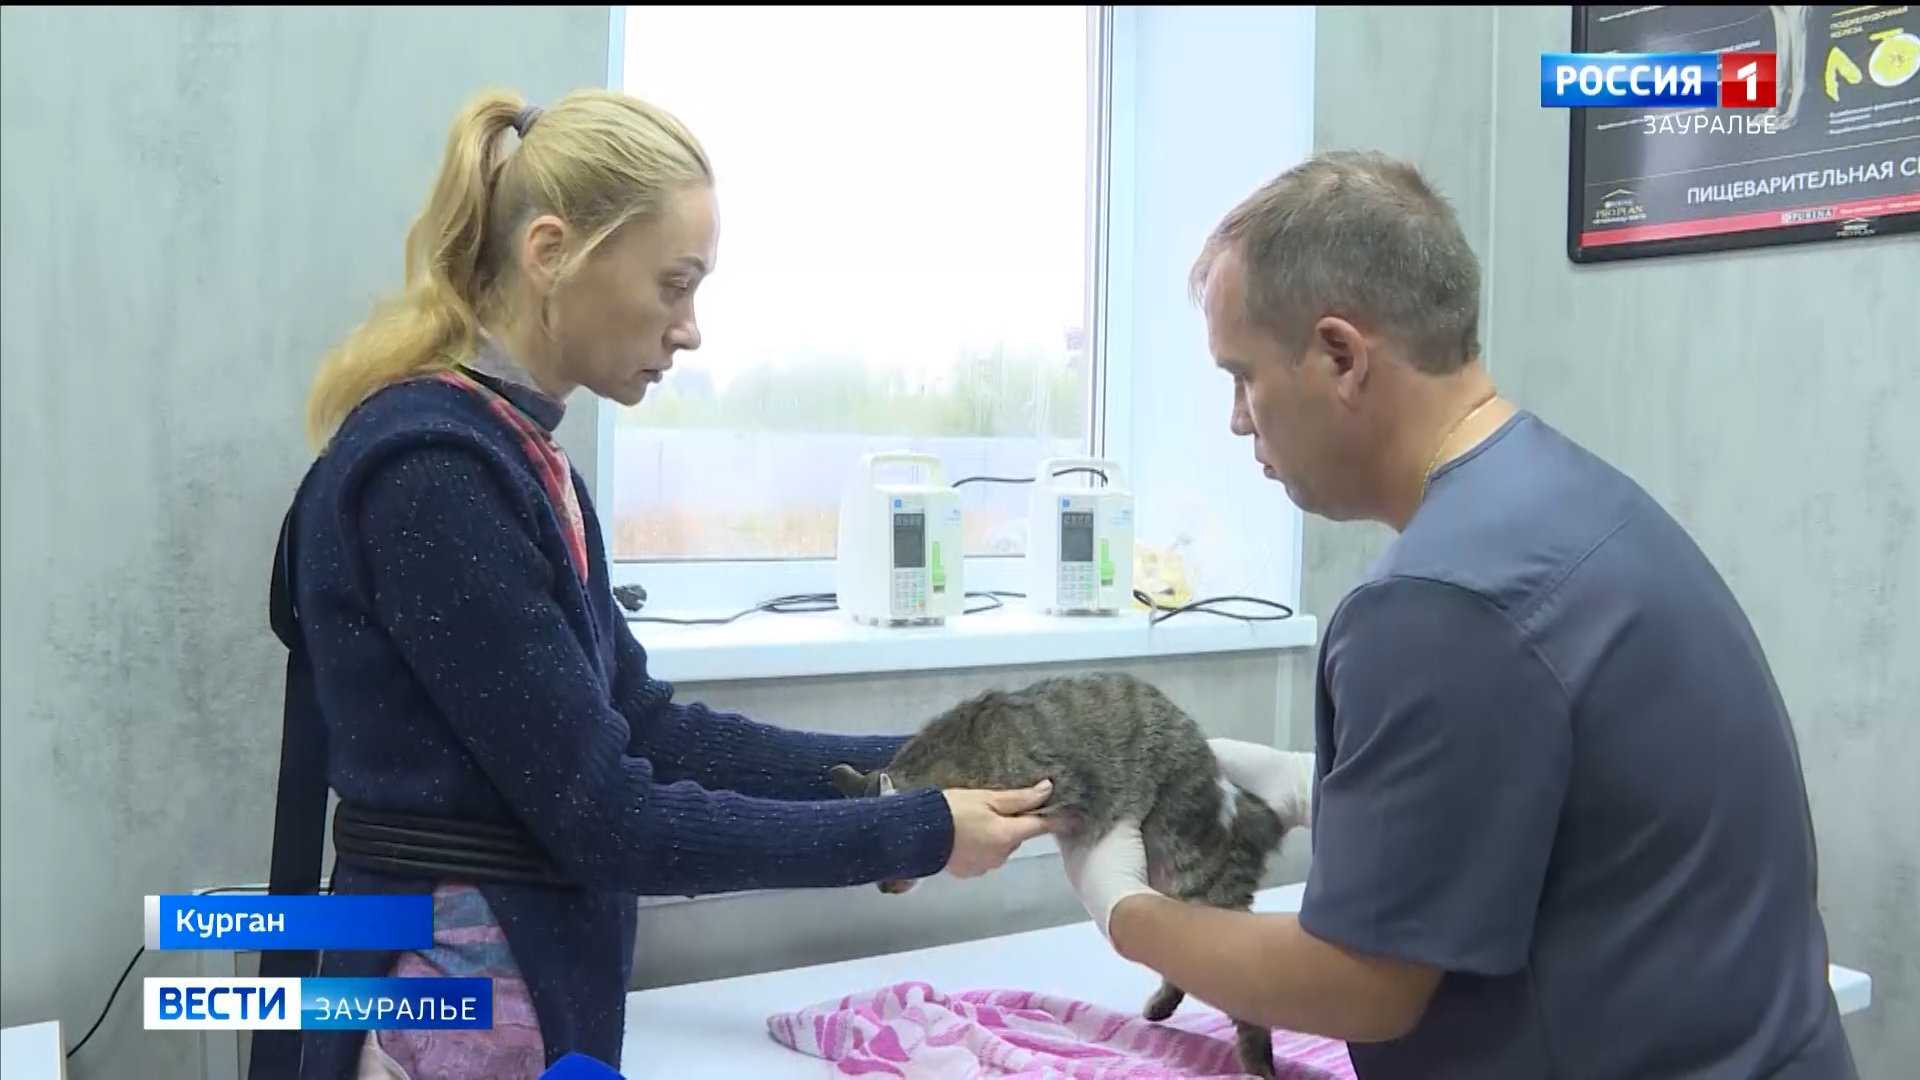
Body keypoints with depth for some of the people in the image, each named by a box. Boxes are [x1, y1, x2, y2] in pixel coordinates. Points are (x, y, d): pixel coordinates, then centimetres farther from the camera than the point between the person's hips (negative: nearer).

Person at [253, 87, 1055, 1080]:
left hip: (519, 987, 8)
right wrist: (916, 834, -16)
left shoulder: (504, 450, 6)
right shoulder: (433, 470, -22)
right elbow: (607, 820, -22)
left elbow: (644, 728, 6)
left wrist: (898, 768, -1)